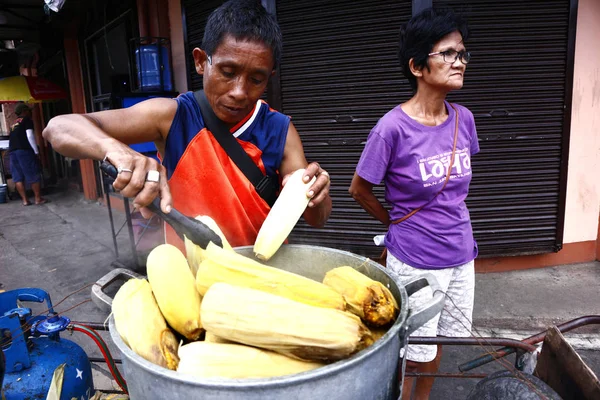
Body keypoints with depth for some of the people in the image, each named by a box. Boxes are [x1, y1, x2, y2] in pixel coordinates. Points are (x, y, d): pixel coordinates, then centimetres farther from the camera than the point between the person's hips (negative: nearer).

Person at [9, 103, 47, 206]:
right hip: (24, 151, -7)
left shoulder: (14, 124, 26)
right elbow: (30, 136, -8)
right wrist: (36, 151, -6)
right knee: (33, 175, -1)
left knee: (18, 177, 4)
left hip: (12, 152, 7)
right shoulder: (27, 120, 4)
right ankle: (38, 198, 2)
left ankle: (25, 200, 4)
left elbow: (13, 139, 25)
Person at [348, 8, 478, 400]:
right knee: (412, 353, 12)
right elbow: (359, 190, -8)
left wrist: (457, 227, 11)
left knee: (437, 341, 23)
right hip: (415, 262, -6)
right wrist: (396, 224, 1)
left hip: (461, 256, 6)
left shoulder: (463, 119, -2)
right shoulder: (393, 128, -20)